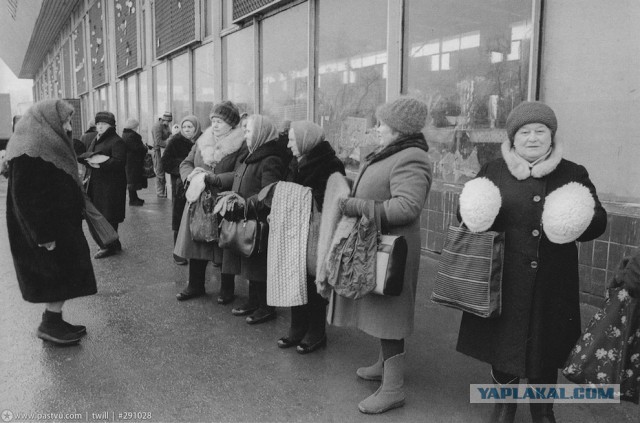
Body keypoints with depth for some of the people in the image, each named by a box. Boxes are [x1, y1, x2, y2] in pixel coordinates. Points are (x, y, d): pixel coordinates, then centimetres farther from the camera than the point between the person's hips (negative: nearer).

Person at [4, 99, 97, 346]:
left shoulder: (45, 145, 10)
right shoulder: (29, 152, -21)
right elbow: (26, 198, -24)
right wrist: (44, 235, -24)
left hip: (60, 223, 10)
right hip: (46, 228, -10)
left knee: (64, 275, 14)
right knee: (62, 274, -1)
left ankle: (53, 321, 25)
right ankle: (49, 324, 13)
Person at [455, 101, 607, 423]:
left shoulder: (573, 174, 3)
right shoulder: (493, 171, 3)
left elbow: (599, 221, 2)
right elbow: (466, 215, 7)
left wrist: (579, 222, -21)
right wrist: (473, 214, -17)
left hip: (550, 284, 0)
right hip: (503, 280, 0)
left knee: (546, 346, 13)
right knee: (501, 341, 11)